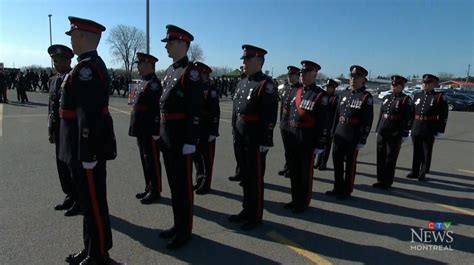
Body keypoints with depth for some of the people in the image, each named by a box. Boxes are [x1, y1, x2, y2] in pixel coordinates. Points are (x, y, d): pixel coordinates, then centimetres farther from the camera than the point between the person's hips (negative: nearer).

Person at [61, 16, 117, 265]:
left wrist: (86, 156, -22)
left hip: (88, 148, -10)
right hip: (83, 146, 10)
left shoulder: (87, 67, -18)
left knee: (93, 203, 4)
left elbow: (89, 117, -24)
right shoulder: (90, 65, 14)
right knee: (87, 201, 19)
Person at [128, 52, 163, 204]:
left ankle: (155, 191, 12)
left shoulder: (153, 83, -15)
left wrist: (155, 132, -23)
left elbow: (156, 109, -21)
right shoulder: (143, 83, 15)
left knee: (152, 160, 1)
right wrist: (136, 129, 19)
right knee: (145, 160, 17)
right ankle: (149, 188, 30)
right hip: (141, 130, 10)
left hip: (149, 130, -10)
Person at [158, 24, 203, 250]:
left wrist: (190, 142, -21)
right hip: (167, 136, 9)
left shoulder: (190, 72, -13)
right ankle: (178, 224, 31)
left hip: (182, 137, -9)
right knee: (173, 182, 16)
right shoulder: (169, 71, 14)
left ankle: (185, 230, 18)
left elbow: (195, 111, -19)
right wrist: (160, 131, 16)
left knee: (183, 184, 2)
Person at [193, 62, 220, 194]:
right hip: (194, 131, 7)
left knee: (207, 160, 4)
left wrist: (213, 133, -18)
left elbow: (215, 113, -16)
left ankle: (206, 185, 16)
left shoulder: (211, 91, -12)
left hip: (206, 133, -7)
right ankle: (199, 181, 31)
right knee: (196, 157, 16)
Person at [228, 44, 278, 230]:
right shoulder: (242, 83, 12)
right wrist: (235, 134, 16)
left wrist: (265, 141, -19)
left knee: (255, 179, 4)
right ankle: (247, 210, 32)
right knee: (245, 176, 17)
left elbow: (270, 116, -17)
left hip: (255, 140, -8)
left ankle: (255, 217, 19)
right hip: (240, 139, 8)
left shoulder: (266, 84, -13)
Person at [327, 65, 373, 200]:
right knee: (337, 162, 12)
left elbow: (367, 120, -11)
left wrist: (362, 140, -13)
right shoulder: (345, 93, 10)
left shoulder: (366, 97, -8)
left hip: (353, 137, -6)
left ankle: (347, 191, 20)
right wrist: (334, 131, 14)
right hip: (339, 135, 6)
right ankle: (338, 188, 27)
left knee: (350, 164, 6)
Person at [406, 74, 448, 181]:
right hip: (416, 129, 4)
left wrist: (440, 131, -11)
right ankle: (414, 172, 24)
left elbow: (443, 116, -7)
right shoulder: (417, 95, 10)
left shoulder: (440, 97, -4)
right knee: (416, 151, 12)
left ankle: (423, 173, 18)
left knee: (426, 153, 7)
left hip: (429, 131, -4)